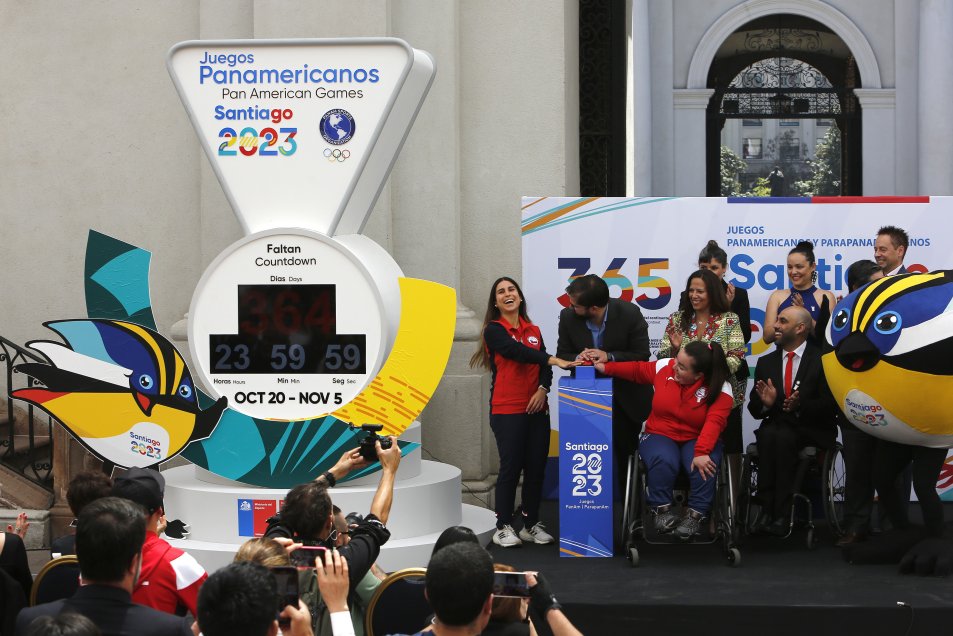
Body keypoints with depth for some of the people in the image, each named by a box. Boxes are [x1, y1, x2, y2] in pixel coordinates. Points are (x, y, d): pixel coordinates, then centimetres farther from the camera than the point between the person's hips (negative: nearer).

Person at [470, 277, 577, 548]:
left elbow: (544, 367, 8)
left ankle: (531, 524, 14)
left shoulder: (534, 331, 15)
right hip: (507, 410, -5)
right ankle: (503, 527, 2)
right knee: (511, 467, -6)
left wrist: (543, 389, -13)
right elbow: (516, 351, -20)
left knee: (537, 467, 4)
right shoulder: (494, 330, -3)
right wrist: (555, 360, -30)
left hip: (536, 409, 5)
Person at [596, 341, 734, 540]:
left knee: (705, 465, -35)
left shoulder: (720, 389, -17)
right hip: (660, 436, 1)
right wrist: (606, 367, 6)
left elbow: (714, 422, -29)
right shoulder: (664, 367, -6)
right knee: (664, 461, -34)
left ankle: (696, 513, -14)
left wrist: (701, 452, -42)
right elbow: (638, 370, 13)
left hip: (697, 440, -1)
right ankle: (662, 509, -12)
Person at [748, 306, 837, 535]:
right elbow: (755, 410, 12)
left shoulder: (822, 360, 1)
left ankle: (781, 514, -34)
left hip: (810, 431, -3)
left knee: (784, 438, -35)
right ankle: (767, 510, -34)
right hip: (774, 426, 3)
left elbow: (828, 406, -7)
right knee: (767, 436, -32)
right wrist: (765, 403, -11)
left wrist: (800, 405, -23)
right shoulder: (766, 363, 15)